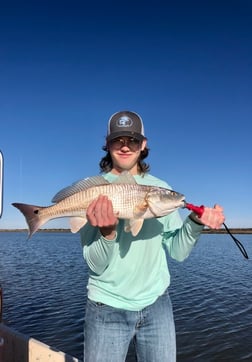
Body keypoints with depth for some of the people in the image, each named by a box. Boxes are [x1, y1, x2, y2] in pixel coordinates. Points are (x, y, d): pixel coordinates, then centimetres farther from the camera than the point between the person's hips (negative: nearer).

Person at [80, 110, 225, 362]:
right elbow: (95, 265, -12)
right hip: (107, 308, -2)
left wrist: (194, 222, -18)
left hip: (156, 304, 3)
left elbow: (177, 252, 0)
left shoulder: (161, 188, 0)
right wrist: (107, 232, -32)